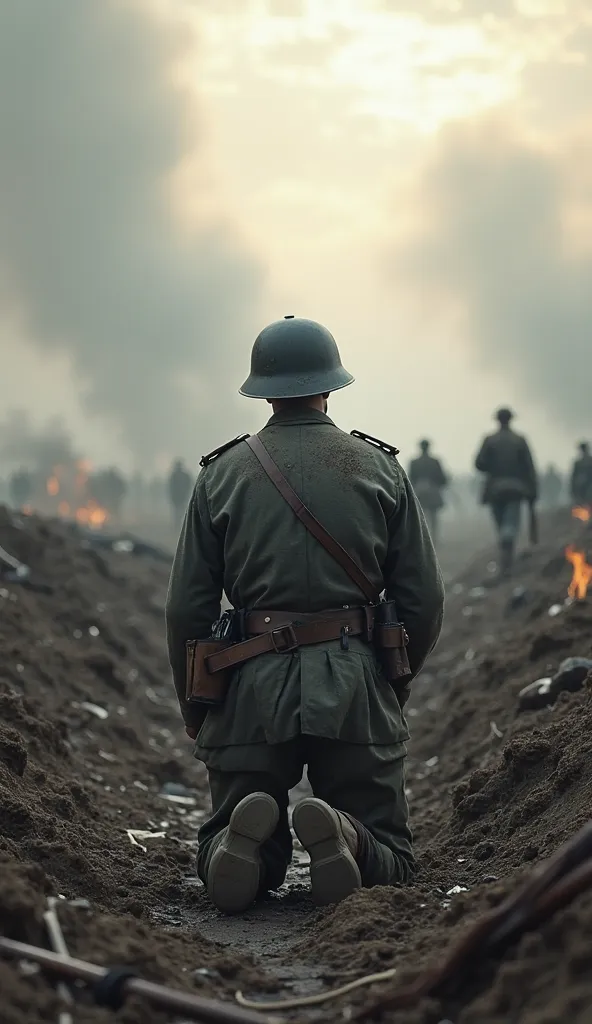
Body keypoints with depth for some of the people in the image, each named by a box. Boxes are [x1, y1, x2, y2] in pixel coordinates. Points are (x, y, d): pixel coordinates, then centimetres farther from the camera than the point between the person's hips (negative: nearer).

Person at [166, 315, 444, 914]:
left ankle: (245, 840, -20)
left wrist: (193, 709, 17)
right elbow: (424, 601, 4)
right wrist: (395, 685, 21)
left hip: (253, 686, 1)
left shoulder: (223, 475, 6)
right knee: (390, 859, 11)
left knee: (244, 870, 16)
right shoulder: (381, 469, 6)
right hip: (354, 685, -1)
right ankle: (344, 838, -24)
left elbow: (186, 608, 3)